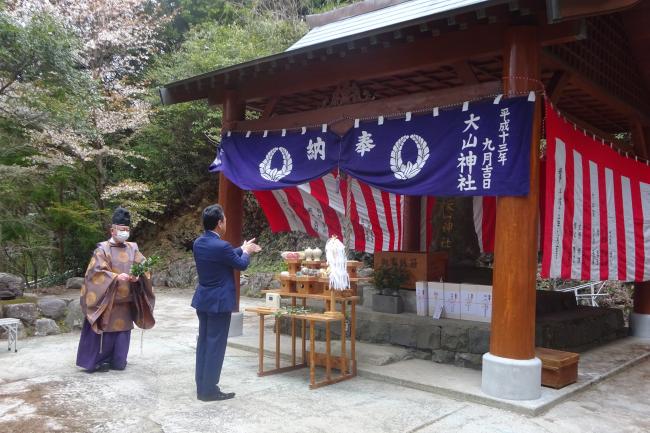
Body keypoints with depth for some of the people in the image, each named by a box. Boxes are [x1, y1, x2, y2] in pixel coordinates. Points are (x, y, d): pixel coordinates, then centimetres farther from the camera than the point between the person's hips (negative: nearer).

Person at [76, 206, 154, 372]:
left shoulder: (133, 248, 8)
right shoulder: (102, 249, -5)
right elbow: (97, 271, -14)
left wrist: (137, 277, -18)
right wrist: (116, 277, -28)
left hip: (125, 300, 5)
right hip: (106, 300, -4)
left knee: (122, 330, 9)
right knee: (105, 330, -2)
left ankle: (117, 361, 21)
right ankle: (96, 361, 10)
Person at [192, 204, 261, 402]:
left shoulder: (198, 243, 4)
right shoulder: (221, 246, -22)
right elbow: (242, 264, -6)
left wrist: (242, 249, 25)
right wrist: (246, 252, 14)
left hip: (203, 300, 8)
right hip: (218, 302, -8)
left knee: (204, 342, 14)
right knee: (215, 344, 0)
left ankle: (201, 387, 22)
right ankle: (209, 390, 8)